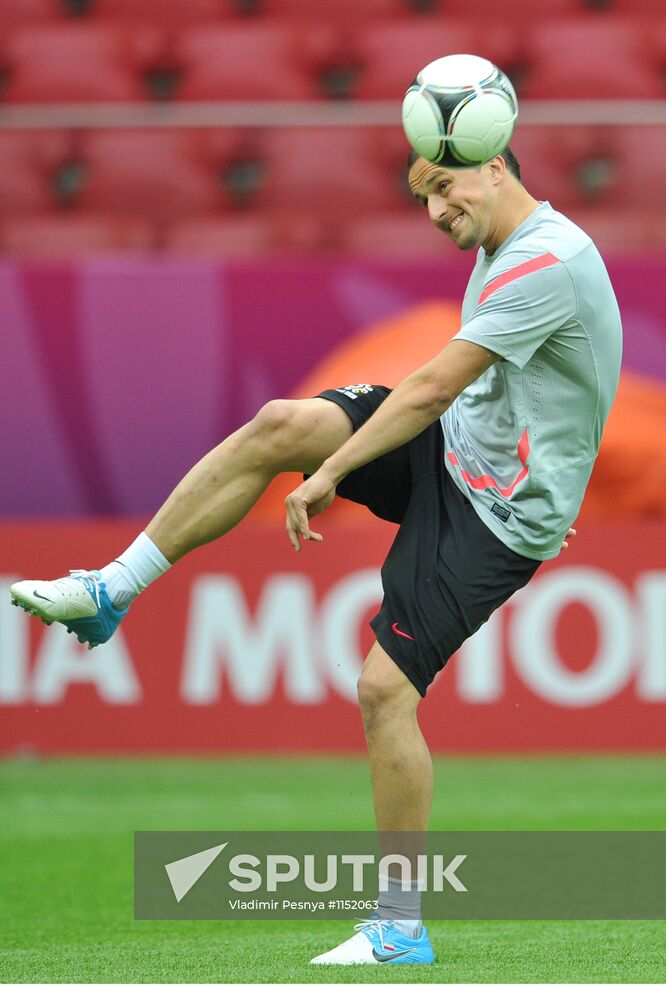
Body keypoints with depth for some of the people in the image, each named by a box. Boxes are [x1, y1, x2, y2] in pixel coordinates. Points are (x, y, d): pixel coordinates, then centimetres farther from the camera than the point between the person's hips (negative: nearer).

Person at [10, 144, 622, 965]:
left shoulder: (547, 263, -24)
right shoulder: (502, 249, 8)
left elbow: (433, 388, -24)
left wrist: (329, 474, -18)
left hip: (499, 514, -9)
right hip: (454, 450, 9)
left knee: (384, 686, -15)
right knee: (279, 426, -9)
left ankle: (402, 927, -3)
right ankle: (109, 591, -2)